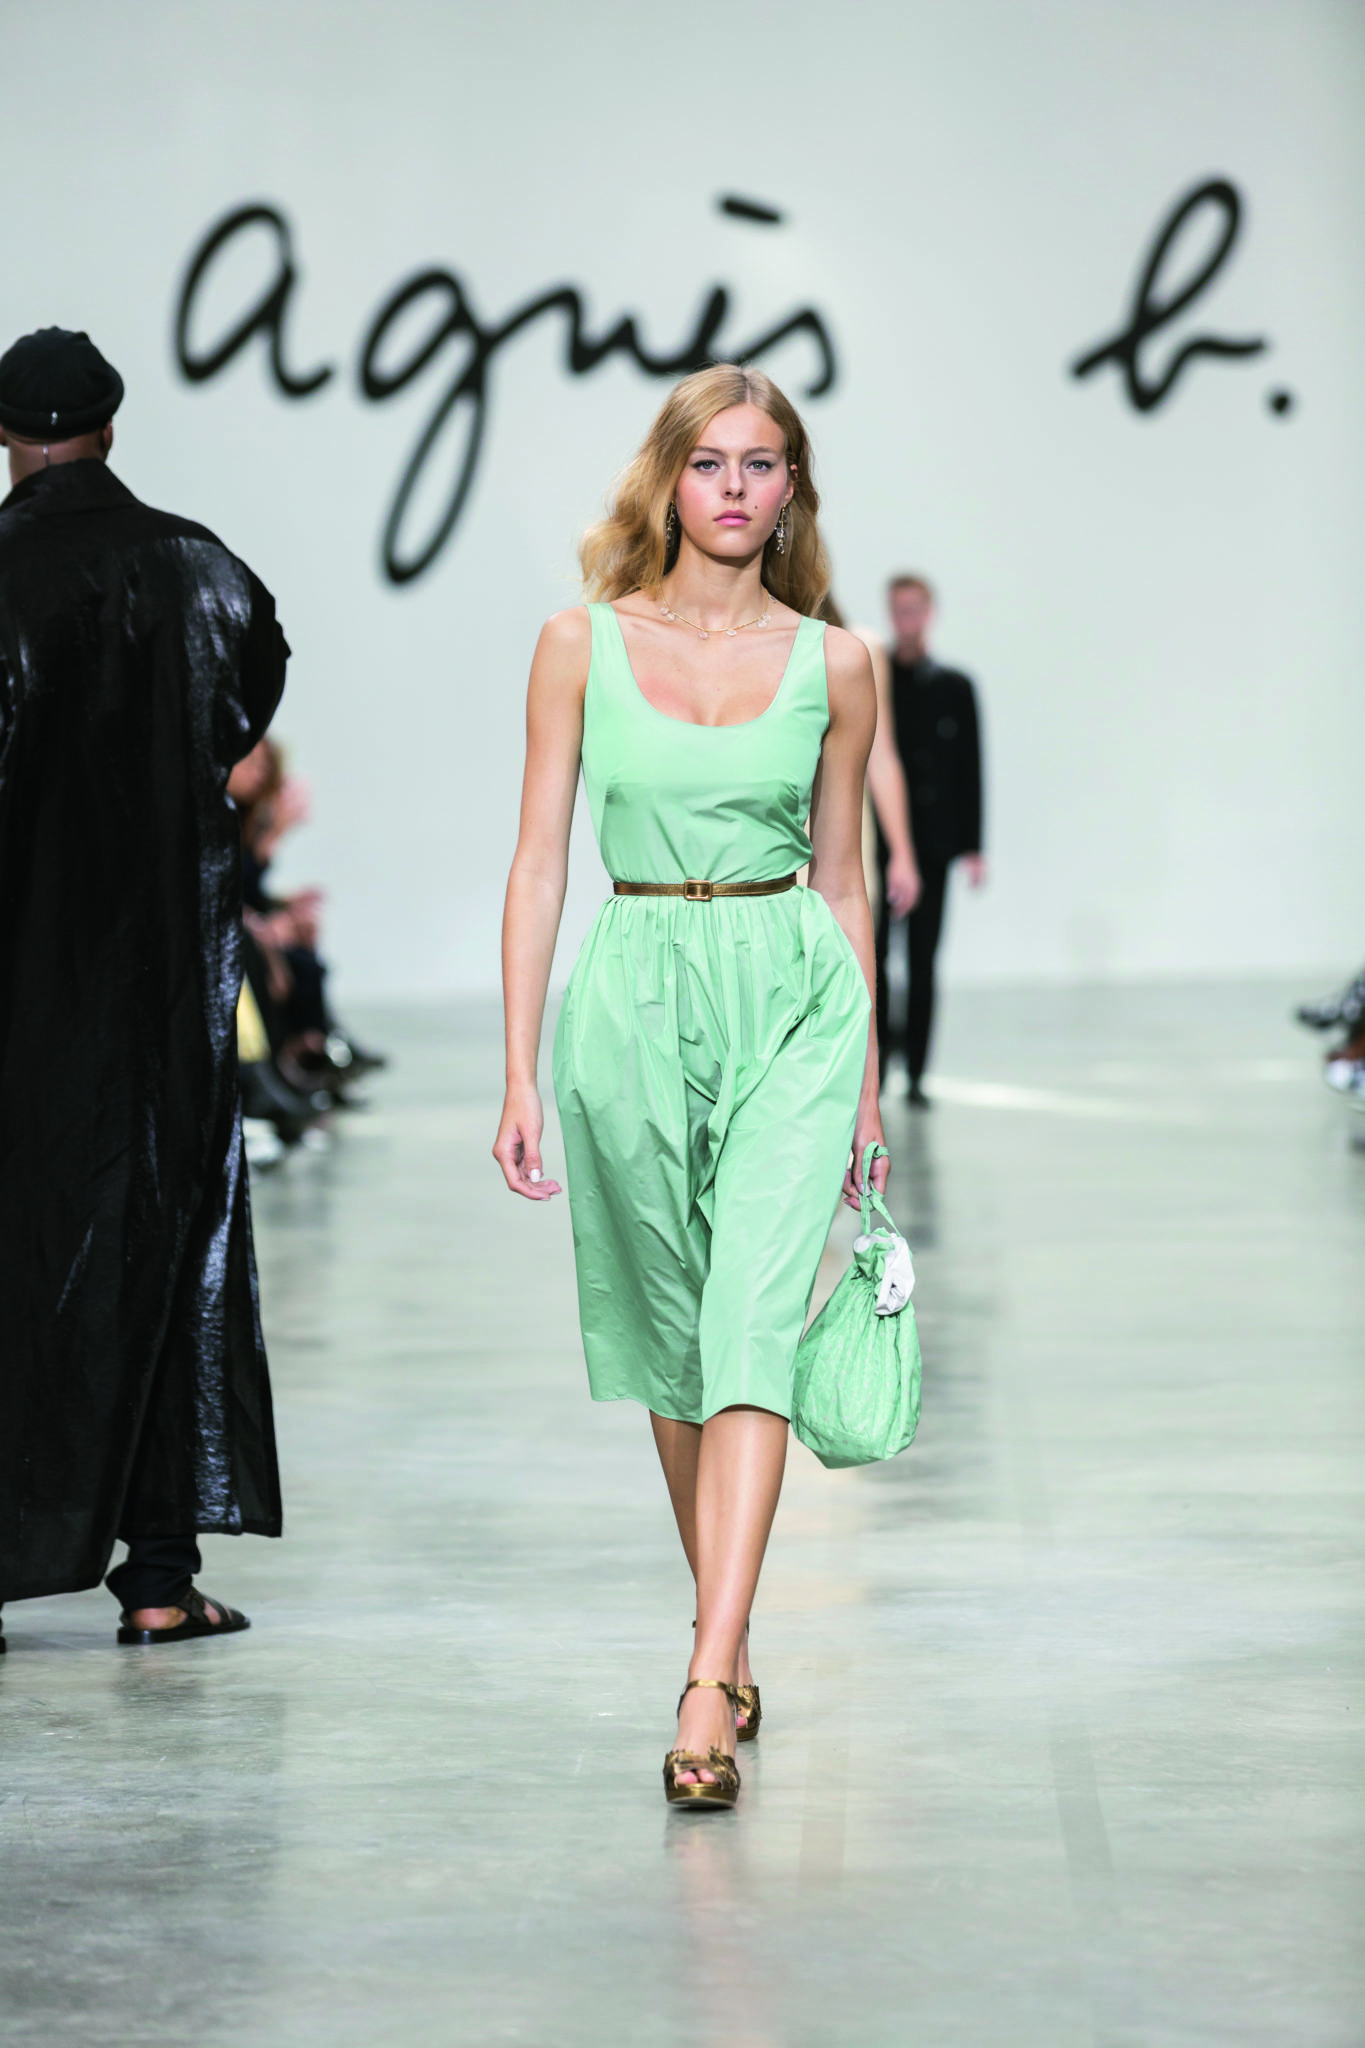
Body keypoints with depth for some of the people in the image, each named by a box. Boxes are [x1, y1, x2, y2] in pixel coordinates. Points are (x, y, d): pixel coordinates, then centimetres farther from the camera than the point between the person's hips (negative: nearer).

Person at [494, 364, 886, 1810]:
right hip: (633, 999, 1)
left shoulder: (832, 663, 3)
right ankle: (728, 1634, 30)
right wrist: (520, 1072, -2)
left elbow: (842, 876, 10)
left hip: (793, 999, -1)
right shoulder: (581, 646, 2)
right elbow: (540, 861, 2)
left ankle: (708, 1690, -22)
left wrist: (866, 1080, 12)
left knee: (751, 1325, -15)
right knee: (669, 1338, 11)